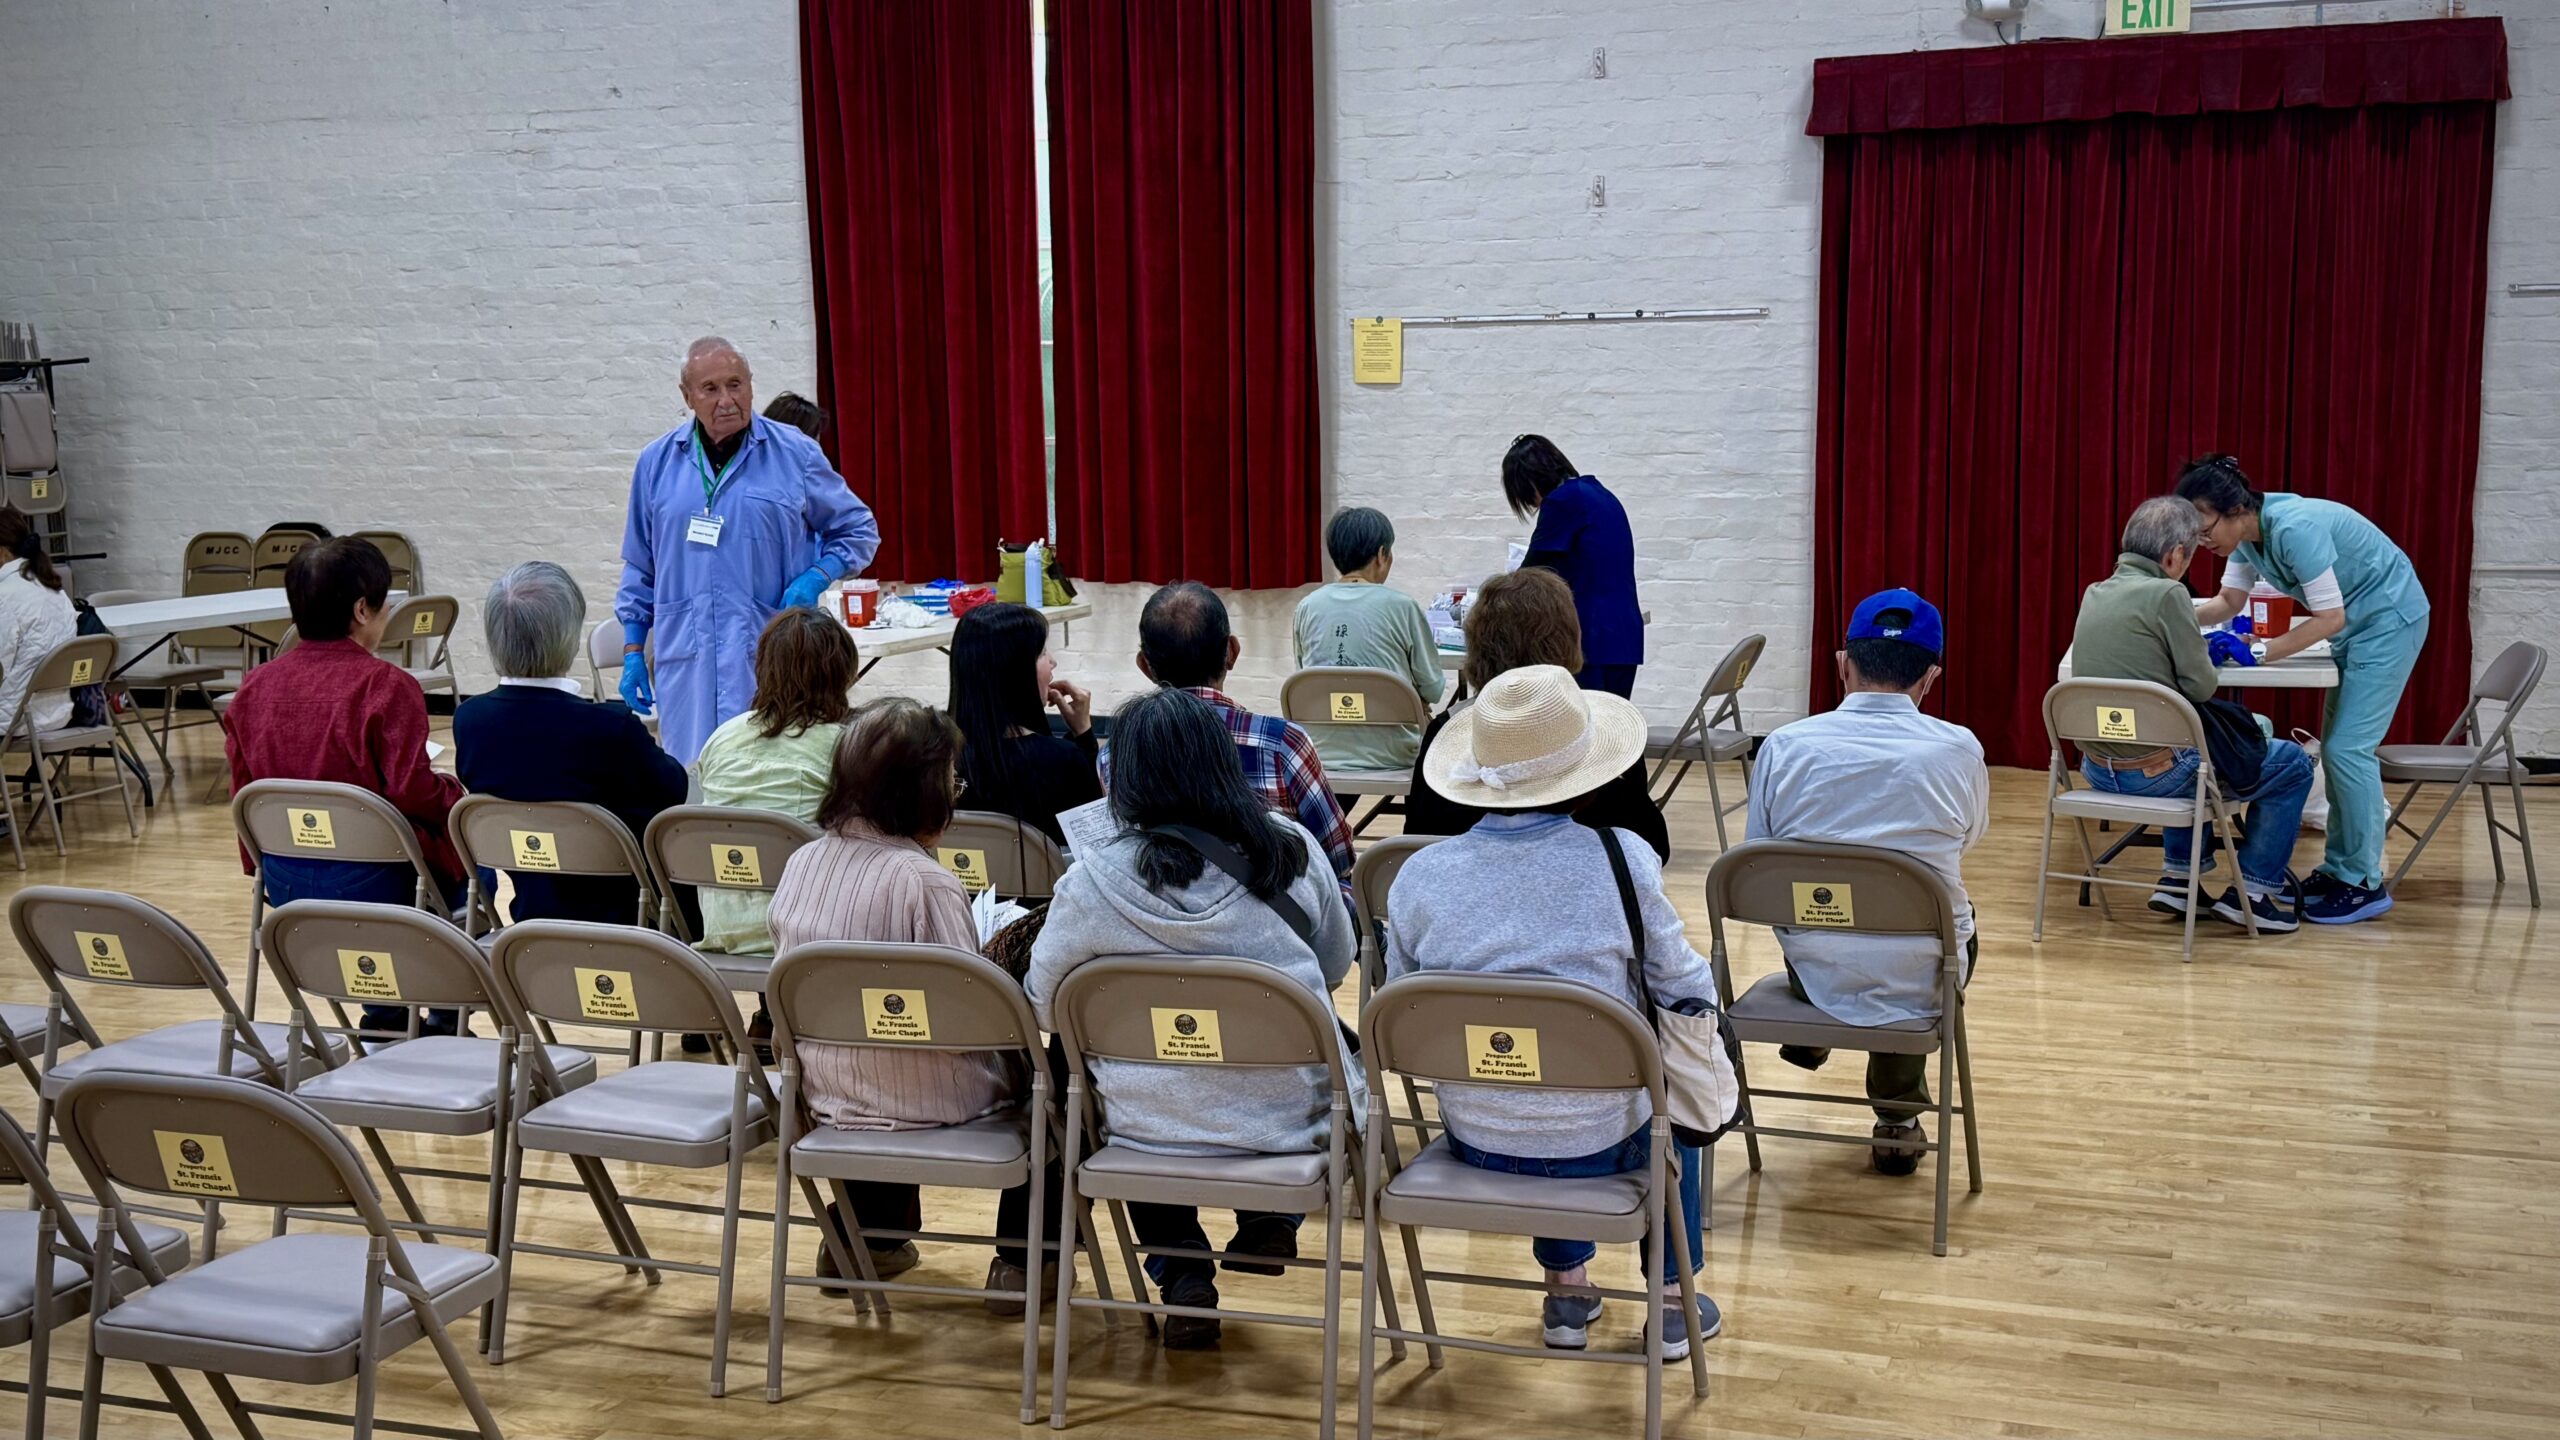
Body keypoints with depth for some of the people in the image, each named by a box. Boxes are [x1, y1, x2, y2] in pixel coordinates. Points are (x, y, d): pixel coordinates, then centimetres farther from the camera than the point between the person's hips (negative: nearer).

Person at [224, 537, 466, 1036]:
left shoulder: (254, 686, 3)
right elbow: (413, 792, -20)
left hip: (282, 889, 7)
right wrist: (459, 793, 0)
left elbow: (244, 791, 8)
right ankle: (446, 1021, 23)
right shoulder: (386, 686, -17)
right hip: (370, 882, -7)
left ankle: (385, 1015, 38)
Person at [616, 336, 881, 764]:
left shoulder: (795, 454, 3)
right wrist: (633, 651, 14)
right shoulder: (657, 463, 10)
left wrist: (815, 578, -7)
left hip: (772, 660, -2)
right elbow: (640, 567, 18)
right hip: (686, 661, 2)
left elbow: (859, 530, 11)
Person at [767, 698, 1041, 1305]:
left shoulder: (801, 862, -3)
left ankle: (866, 1235, 37)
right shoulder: (924, 881, -25)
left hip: (827, 1096, 6)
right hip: (930, 1106, -6)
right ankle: (1022, 1259, 24)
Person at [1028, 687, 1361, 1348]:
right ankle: (1269, 1217, 20)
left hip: (1154, 1127, -1)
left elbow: (1042, 1006, 0)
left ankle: (1181, 1271, 21)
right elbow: (1336, 965, 9)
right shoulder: (1290, 849, -7)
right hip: (1292, 1117, 1)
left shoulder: (1093, 881, -13)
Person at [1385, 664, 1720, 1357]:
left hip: (1475, 1142, 2)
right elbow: (1686, 988, -4)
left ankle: (1566, 1290, 42)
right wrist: (1706, 983, 19)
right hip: (1600, 1145, -2)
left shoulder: (1419, 875, -10)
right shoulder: (1622, 858, -16)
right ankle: (1673, 1303, 38)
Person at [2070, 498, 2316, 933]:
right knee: (2292, 765, 12)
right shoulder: (2166, 593, -16)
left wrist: (2203, 645, 18)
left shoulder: (2094, 594, 7)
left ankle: (2179, 877, 33)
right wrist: (2207, 656, 9)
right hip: (2150, 771, -8)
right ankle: (2251, 892, 13)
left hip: (2097, 768, 8)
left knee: (2191, 751, 40)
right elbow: (2201, 686, -12)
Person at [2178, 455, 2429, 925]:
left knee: (2348, 747, -10)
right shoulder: (2248, 533, -5)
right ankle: (2340, 868, 20)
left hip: (2389, 618, -9)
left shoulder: (2293, 528, -31)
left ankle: (2364, 885, -3)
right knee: (2337, 746, 11)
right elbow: (2229, 602, 5)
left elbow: (2330, 617, -29)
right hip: (2356, 623, 9)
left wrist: (2258, 653, -30)